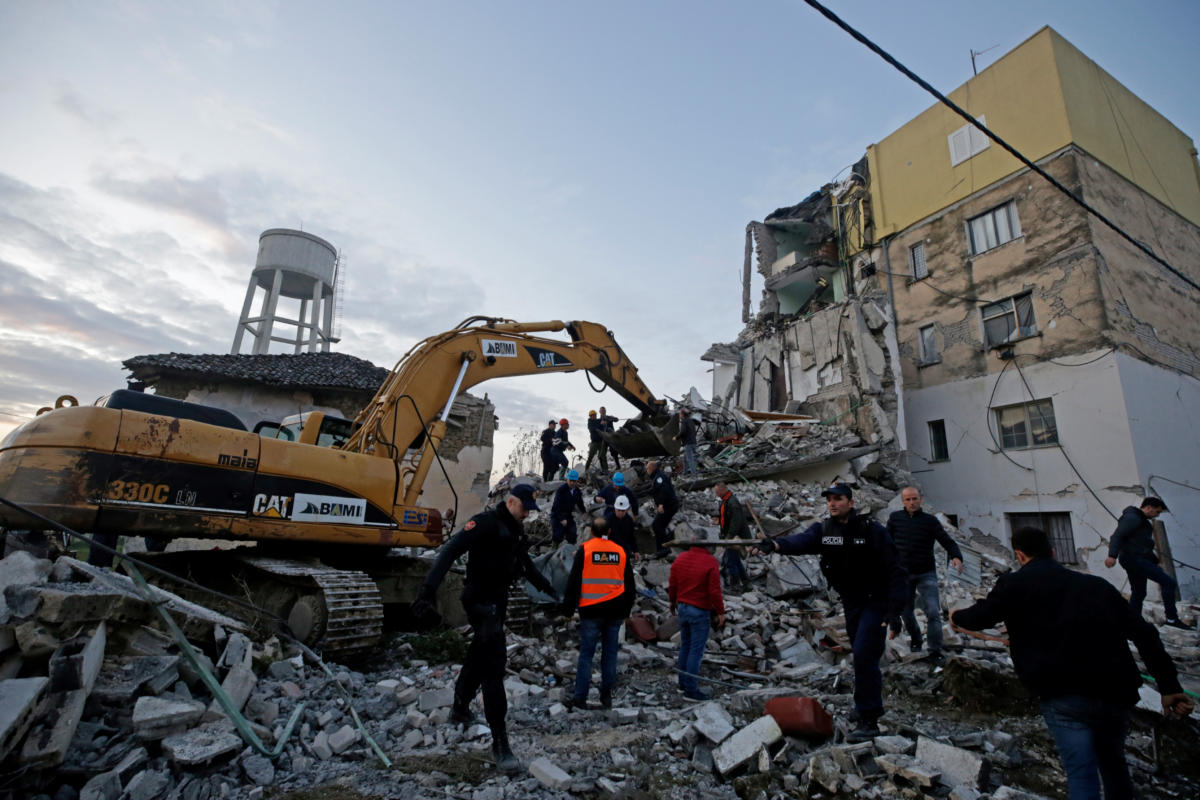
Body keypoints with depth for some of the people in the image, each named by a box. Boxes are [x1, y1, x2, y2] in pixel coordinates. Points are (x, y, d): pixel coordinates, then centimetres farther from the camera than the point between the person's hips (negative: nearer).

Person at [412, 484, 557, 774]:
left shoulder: (516, 530, 9)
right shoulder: (486, 522, -18)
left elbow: (524, 562, 24)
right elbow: (451, 551, -25)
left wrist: (545, 586, 28)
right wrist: (430, 588, -33)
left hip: (498, 600, 9)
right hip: (480, 599, -9)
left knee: (479, 657, 23)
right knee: (494, 663, -11)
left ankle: (460, 709, 45)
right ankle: (499, 741, -5)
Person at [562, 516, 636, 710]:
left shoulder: (584, 549, -4)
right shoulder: (621, 551, 8)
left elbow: (574, 580, -4)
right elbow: (629, 584, 14)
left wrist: (568, 607, 4)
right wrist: (626, 610, 22)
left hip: (591, 610, -3)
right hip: (615, 611, 3)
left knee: (586, 654, 2)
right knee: (610, 654, 11)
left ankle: (580, 697, 4)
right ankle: (606, 696, 18)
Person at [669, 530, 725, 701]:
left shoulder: (680, 558, 1)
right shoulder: (710, 562, -16)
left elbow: (672, 584, 8)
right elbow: (714, 590, -15)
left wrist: (673, 601, 23)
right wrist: (720, 612, -5)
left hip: (682, 608, 6)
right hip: (700, 611, -6)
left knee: (685, 646, 18)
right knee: (696, 650, 1)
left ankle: (682, 683, 27)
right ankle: (691, 690, 6)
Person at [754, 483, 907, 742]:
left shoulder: (872, 530, -15)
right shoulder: (822, 530, -5)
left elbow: (895, 572, -14)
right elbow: (800, 541, -27)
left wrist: (895, 611, -21)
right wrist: (775, 544, -49)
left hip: (876, 601, -5)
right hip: (851, 603, 5)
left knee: (864, 655, -12)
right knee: (861, 656, 15)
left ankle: (868, 721, -2)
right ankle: (870, 706, 35)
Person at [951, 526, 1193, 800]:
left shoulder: (1015, 583, 2)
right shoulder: (1097, 584, 17)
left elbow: (980, 616, 6)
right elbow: (1144, 633, 11)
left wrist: (957, 616, 26)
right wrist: (1170, 686, 11)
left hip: (1065, 695, -6)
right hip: (1117, 693, 6)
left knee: (1081, 774, 0)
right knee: (1113, 764, 28)